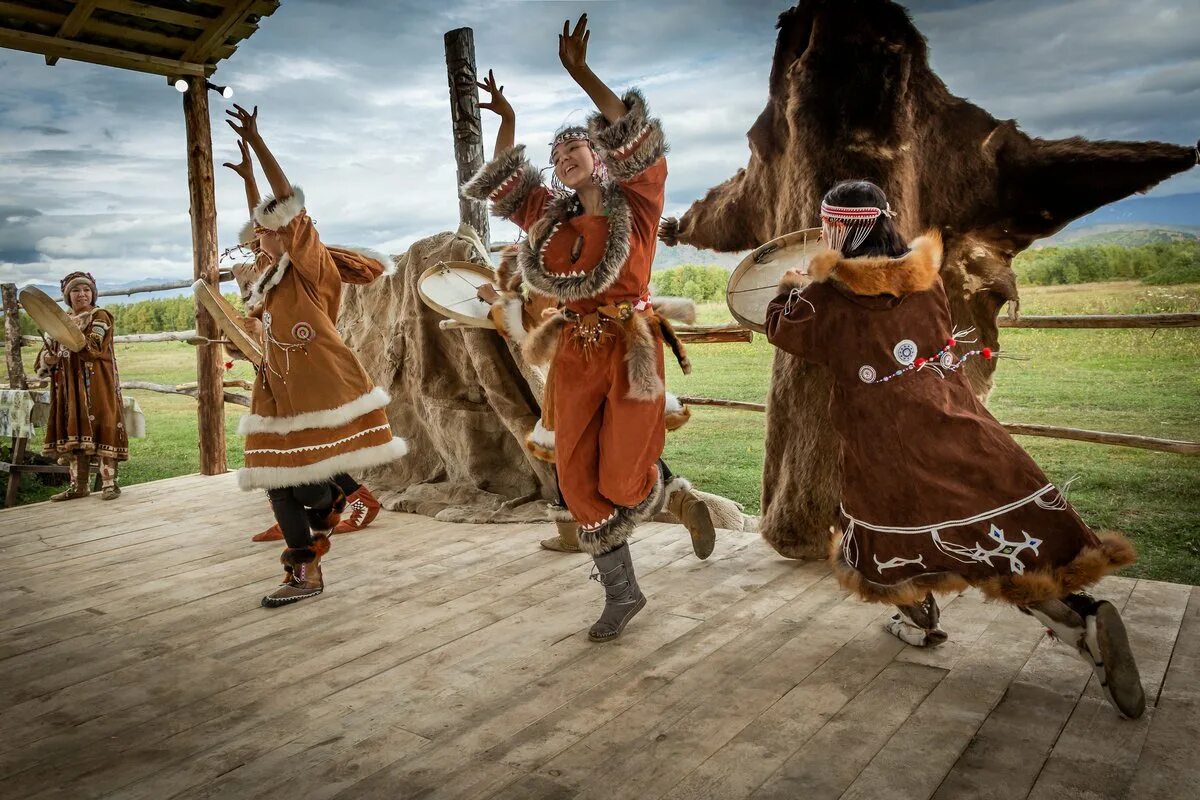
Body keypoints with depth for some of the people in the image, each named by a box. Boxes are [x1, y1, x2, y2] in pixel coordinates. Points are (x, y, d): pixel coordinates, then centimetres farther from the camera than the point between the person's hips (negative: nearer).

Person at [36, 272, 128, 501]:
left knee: (101, 429, -9)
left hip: (96, 385, -6)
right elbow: (46, 353, 17)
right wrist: (48, 358, -6)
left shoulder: (100, 317, 0)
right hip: (69, 387, 6)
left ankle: (109, 483, -7)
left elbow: (93, 347, -16)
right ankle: (78, 485, 10)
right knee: (74, 433, 5)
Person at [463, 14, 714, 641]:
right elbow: (504, 182, 24)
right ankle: (622, 595, 18)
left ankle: (671, 488, 32)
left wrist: (580, 71, -17)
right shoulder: (553, 216, 13)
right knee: (581, 481, 4)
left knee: (623, 480, -6)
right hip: (575, 356, 5)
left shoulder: (635, 204, -1)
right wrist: (507, 119, 13)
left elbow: (638, 136, -15)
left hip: (629, 349, -5)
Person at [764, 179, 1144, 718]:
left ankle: (919, 620, 32)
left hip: (886, 446, -4)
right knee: (1006, 539, 6)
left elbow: (780, 326, 10)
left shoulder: (830, 295, -7)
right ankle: (1085, 623, -9)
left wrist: (793, 286, 32)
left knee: (894, 524, 22)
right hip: (954, 428, 4)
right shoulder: (926, 280, 5)